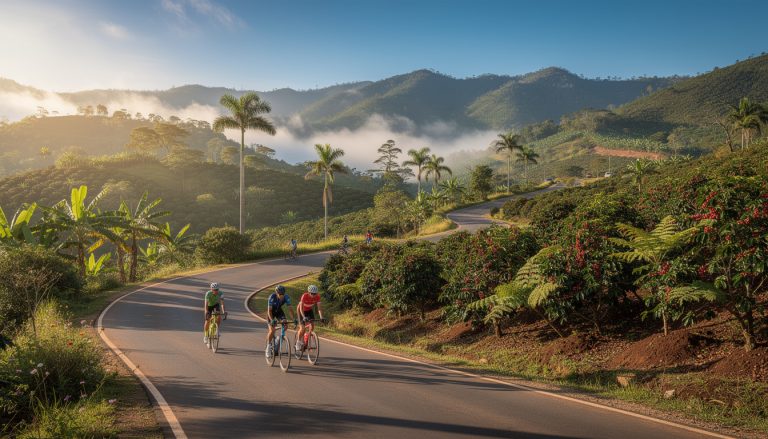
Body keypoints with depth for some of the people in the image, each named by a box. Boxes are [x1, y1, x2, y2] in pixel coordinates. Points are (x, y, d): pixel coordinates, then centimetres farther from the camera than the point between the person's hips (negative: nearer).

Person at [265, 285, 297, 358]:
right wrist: (272, 320, -48)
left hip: (279, 311, 3)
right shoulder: (272, 297, -33)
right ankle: (268, 347, -1)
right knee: (272, 330, -18)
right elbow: (269, 310, -33)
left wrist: (294, 319, -37)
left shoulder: (286, 297, -25)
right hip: (271, 312, -3)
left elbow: (290, 309, -23)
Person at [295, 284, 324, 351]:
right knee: (302, 328, -16)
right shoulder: (304, 296, -34)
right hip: (301, 310, -4)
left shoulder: (317, 297, -25)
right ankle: (298, 342, 6)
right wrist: (304, 317, -52)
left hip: (309, 310, 4)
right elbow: (301, 308, -38)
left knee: (312, 326, -14)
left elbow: (319, 307, -26)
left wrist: (321, 317, -41)